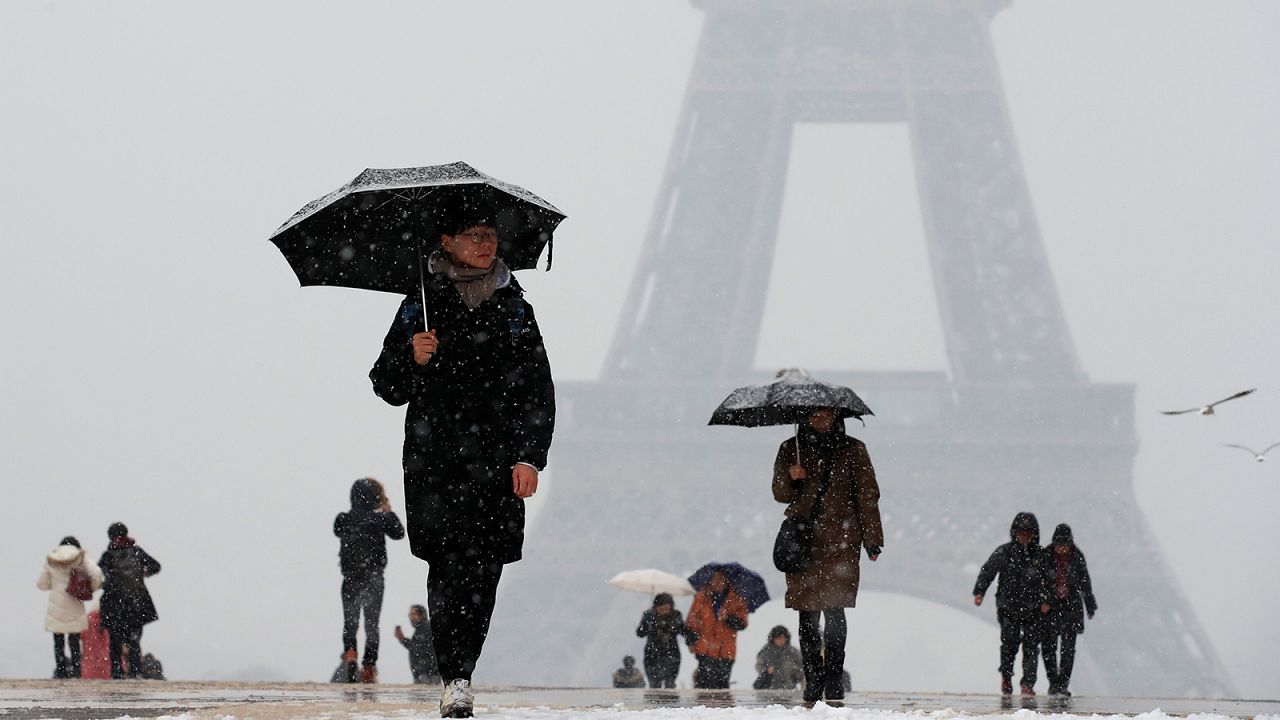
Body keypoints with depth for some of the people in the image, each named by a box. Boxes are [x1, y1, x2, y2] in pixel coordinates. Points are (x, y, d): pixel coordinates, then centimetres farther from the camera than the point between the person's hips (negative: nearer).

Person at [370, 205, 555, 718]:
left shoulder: (514, 309, 11)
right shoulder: (421, 306, 6)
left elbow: (538, 391, 11)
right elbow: (387, 387, 9)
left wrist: (531, 457, 0)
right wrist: (411, 357, -13)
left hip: (496, 461, 2)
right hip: (433, 458, -2)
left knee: (483, 569, -4)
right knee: (448, 564, -11)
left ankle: (461, 673, 8)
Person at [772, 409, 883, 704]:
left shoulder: (853, 450, 9)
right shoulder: (791, 449, 13)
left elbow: (867, 495, 7)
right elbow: (780, 493, 11)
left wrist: (872, 540, -1)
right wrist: (791, 478, -12)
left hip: (840, 541, -2)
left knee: (834, 610, -12)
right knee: (807, 615, -1)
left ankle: (833, 680, -8)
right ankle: (813, 680, 5)